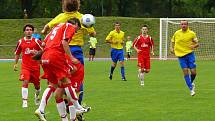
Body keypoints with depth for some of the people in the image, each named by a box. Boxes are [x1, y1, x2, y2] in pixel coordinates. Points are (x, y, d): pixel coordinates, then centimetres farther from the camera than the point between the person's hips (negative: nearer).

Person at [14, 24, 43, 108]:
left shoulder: (36, 41, -2)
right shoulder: (20, 42, 5)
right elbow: (17, 54, 18)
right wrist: (15, 64, 15)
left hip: (35, 66, 0)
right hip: (25, 66, 0)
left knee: (37, 84, 10)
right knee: (25, 82, -19)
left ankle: (37, 96, 42)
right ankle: (24, 101, -18)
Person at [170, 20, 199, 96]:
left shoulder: (192, 33, -1)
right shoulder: (176, 33, 5)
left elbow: (197, 43, 1)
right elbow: (172, 41, 19)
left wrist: (194, 46, -21)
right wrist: (172, 48, 0)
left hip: (190, 54, -1)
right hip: (181, 55, 1)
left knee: (193, 72, -4)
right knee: (185, 72, -9)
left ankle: (191, 83, 29)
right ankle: (191, 89, 0)